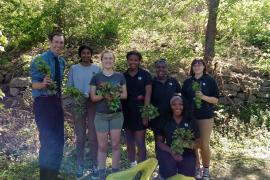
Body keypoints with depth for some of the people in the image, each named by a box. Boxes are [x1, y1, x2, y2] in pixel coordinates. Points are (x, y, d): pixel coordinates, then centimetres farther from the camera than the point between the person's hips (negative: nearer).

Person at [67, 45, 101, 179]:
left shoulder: (97, 69, 6)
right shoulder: (74, 69, 7)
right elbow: (69, 87, 6)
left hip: (93, 103, 0)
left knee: (93, 136, 2)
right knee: (80, 136, 6)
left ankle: (94, 164, 15)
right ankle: (80, 165, 18)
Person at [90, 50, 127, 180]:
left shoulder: (120, 76, 4)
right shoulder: (96, 77, 1)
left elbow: (125, 95, 5)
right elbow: (93, 97, -2)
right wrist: (104, 95, -21)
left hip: (117, 115, 1)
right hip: (101, 115, -1)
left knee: (115, 145, 7)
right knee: (102, 146, 5)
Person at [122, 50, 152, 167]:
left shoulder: (145, 75, -2)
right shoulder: (123, 76, 6)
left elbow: (148, 95, -6)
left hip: (140, 112, -3)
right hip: (126, 112, 4)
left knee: (140, 142, -5)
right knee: (129, 141, 14)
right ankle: (132, 165, 31)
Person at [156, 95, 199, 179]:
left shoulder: (190, 121, 2)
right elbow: (159, 142, 0)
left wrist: (191, 144, -20)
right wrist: (172, 152, -15)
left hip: (187, 154, 1)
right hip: (170, 153, 0)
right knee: (168, 174, -22)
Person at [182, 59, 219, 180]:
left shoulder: (210, 80, -1)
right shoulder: (187, 82, 7)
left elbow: (216, 100, -3)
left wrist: (203, 97, -20)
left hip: (206, 117, -2)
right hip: (190, 117, 3)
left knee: (204, 145, 2)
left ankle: (206, 169, 21)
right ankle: (197, 168, 23)